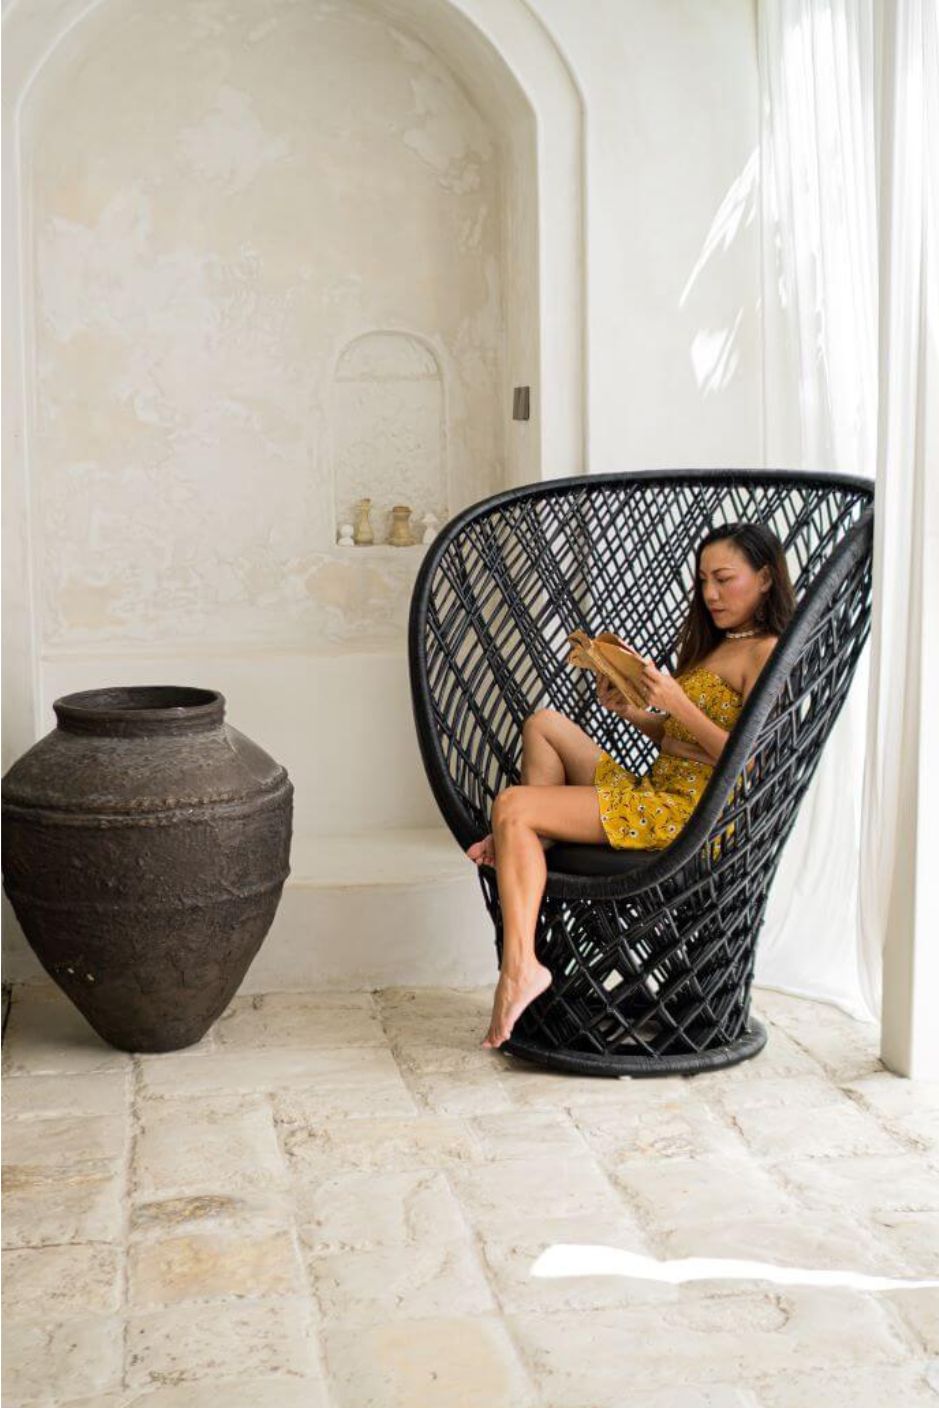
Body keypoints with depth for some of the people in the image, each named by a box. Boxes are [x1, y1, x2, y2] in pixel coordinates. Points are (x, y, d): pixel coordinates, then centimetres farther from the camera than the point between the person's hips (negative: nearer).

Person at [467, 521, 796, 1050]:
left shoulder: (765, 650, -9)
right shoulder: (715, 644, 20)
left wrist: (677, 704, -21)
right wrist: (630, 710, 4)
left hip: (691, 813, -10)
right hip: (657, 792, 10)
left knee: (512, 806, -19)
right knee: (545, 722, 16)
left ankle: (520, 965, -25)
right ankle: (528, 843, 2)